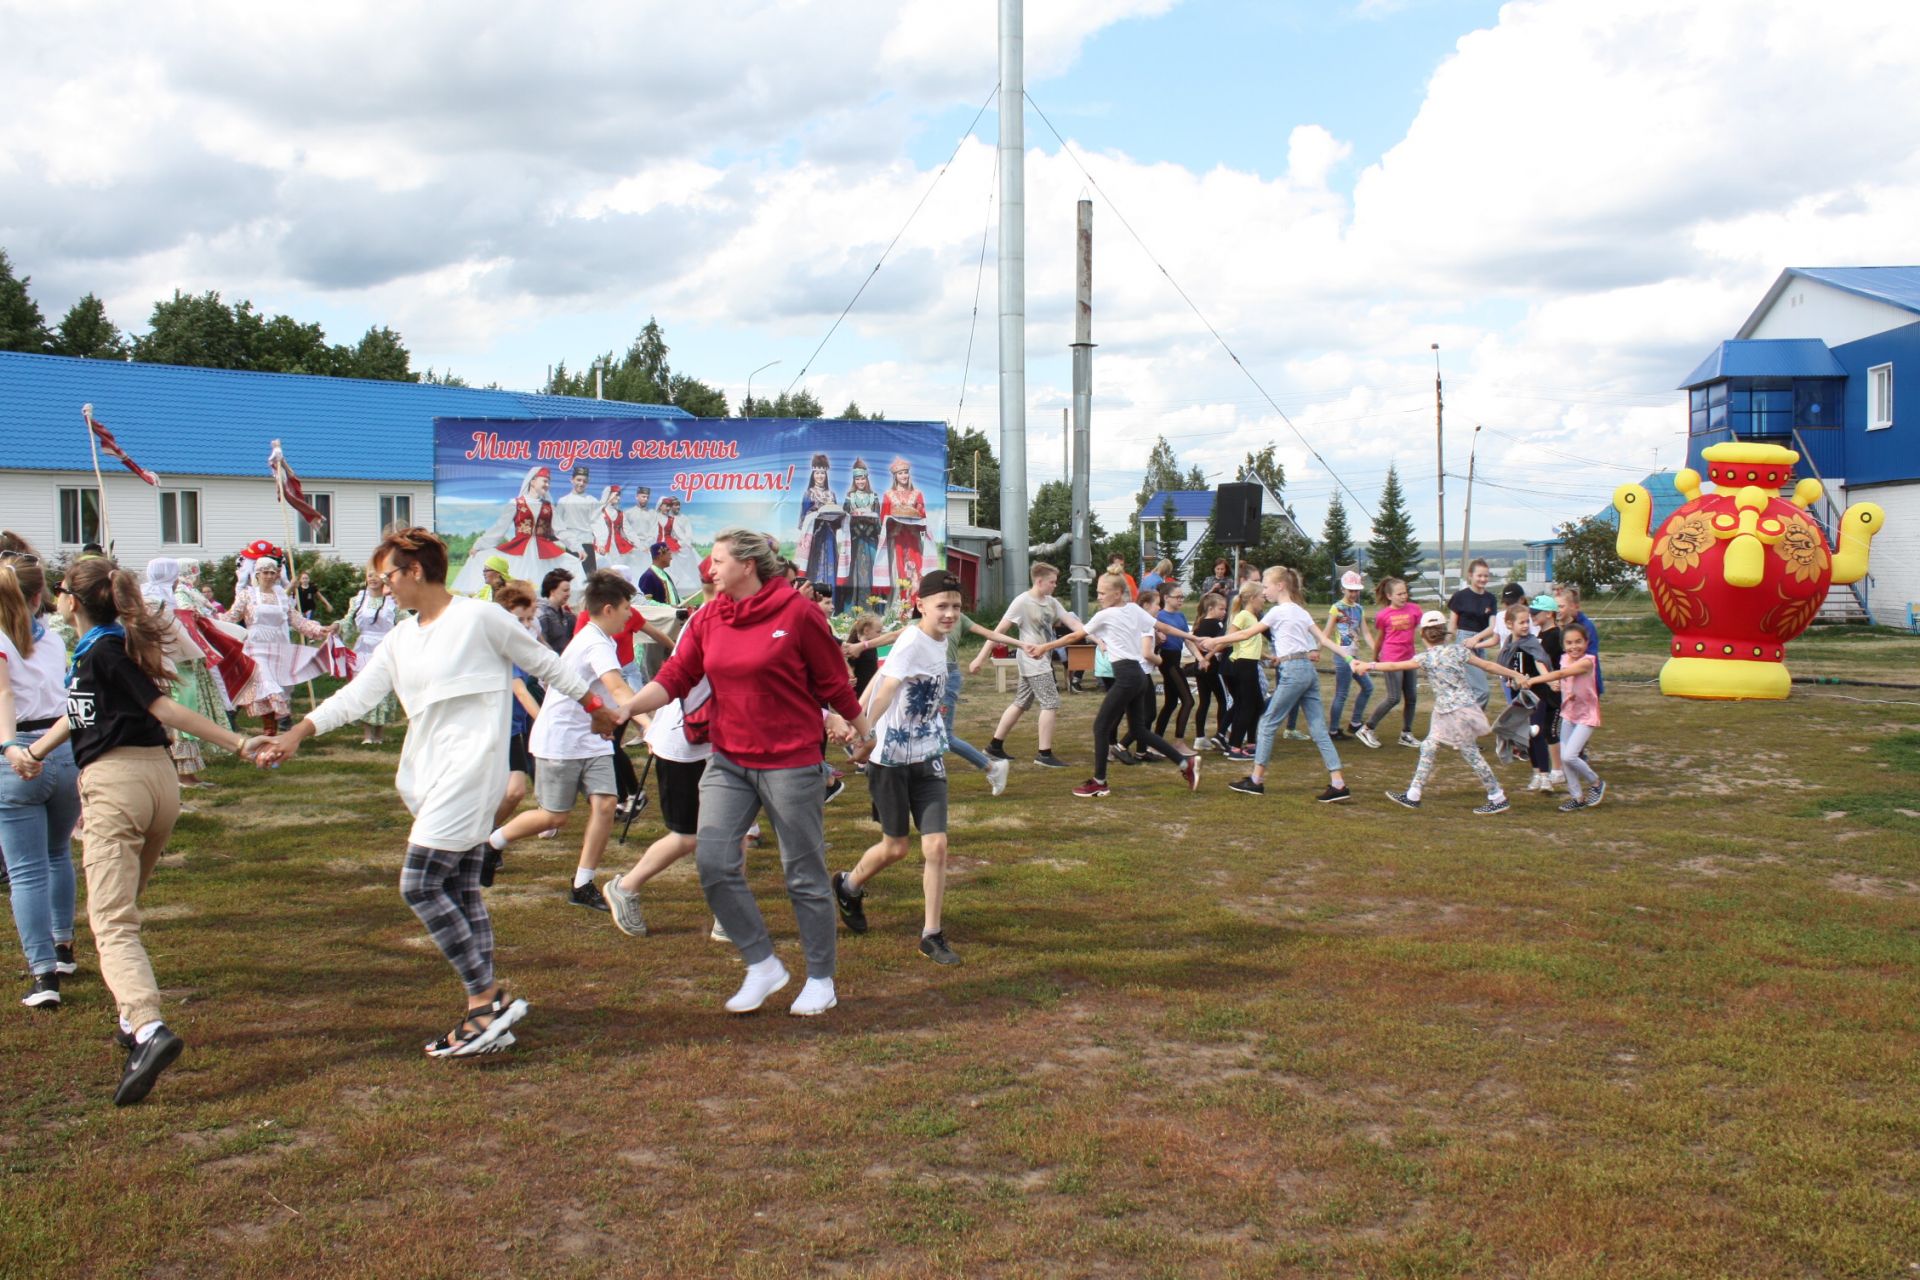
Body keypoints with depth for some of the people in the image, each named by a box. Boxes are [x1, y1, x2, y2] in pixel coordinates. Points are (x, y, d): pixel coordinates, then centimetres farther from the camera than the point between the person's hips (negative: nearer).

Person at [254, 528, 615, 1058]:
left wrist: (595, 707, 11)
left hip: (471, 769, -8)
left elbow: (545, 663, 2)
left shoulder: (479, 617, -7)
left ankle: (489, 998, -7)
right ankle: (485, 1014, 13)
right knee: (460, 891, 8)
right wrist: (297, 733, -2)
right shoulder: (401, 638, 15)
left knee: (420, 884, -13)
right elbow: (356, 694, 11)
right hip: (432, 776, 8)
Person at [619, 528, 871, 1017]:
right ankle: (762, 966, 14)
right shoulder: (707, 620, 5)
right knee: (713, 862, -4)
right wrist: (626, 707, -16)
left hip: (791, 761, -5)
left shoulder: (797, 612, -10)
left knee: (805, 874, 4)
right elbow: (674, 677, -1)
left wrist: (863, 733, 7)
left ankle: (821, 980, 21)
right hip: (728, 761, 5)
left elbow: (833, 683, -3)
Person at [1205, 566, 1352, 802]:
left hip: (1293, 671, -8)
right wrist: (1349, 657, 12)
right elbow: (1324, 639, 12)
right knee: (1318, 728, 4)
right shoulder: (1301, 611, 19)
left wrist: (1216, 640, 5)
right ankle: (1338, 784, -2)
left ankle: (1256, 781, 8)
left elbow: (1246, 634, -3)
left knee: (1268, 723, 2)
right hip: (1308, 670, 8)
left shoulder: (1278, 612, -5)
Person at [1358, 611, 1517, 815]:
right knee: (1428, 748, 12)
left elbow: (1395, 666, -6)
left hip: (1455, 713, -7)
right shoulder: (1458, 650, 3)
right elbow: (1487, 665, 3)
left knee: (1472, 756, 1)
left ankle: (1499, 799, 8)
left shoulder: (1426, 658, -10)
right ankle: (1413, 795, 17)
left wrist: (1368, 666, 3)